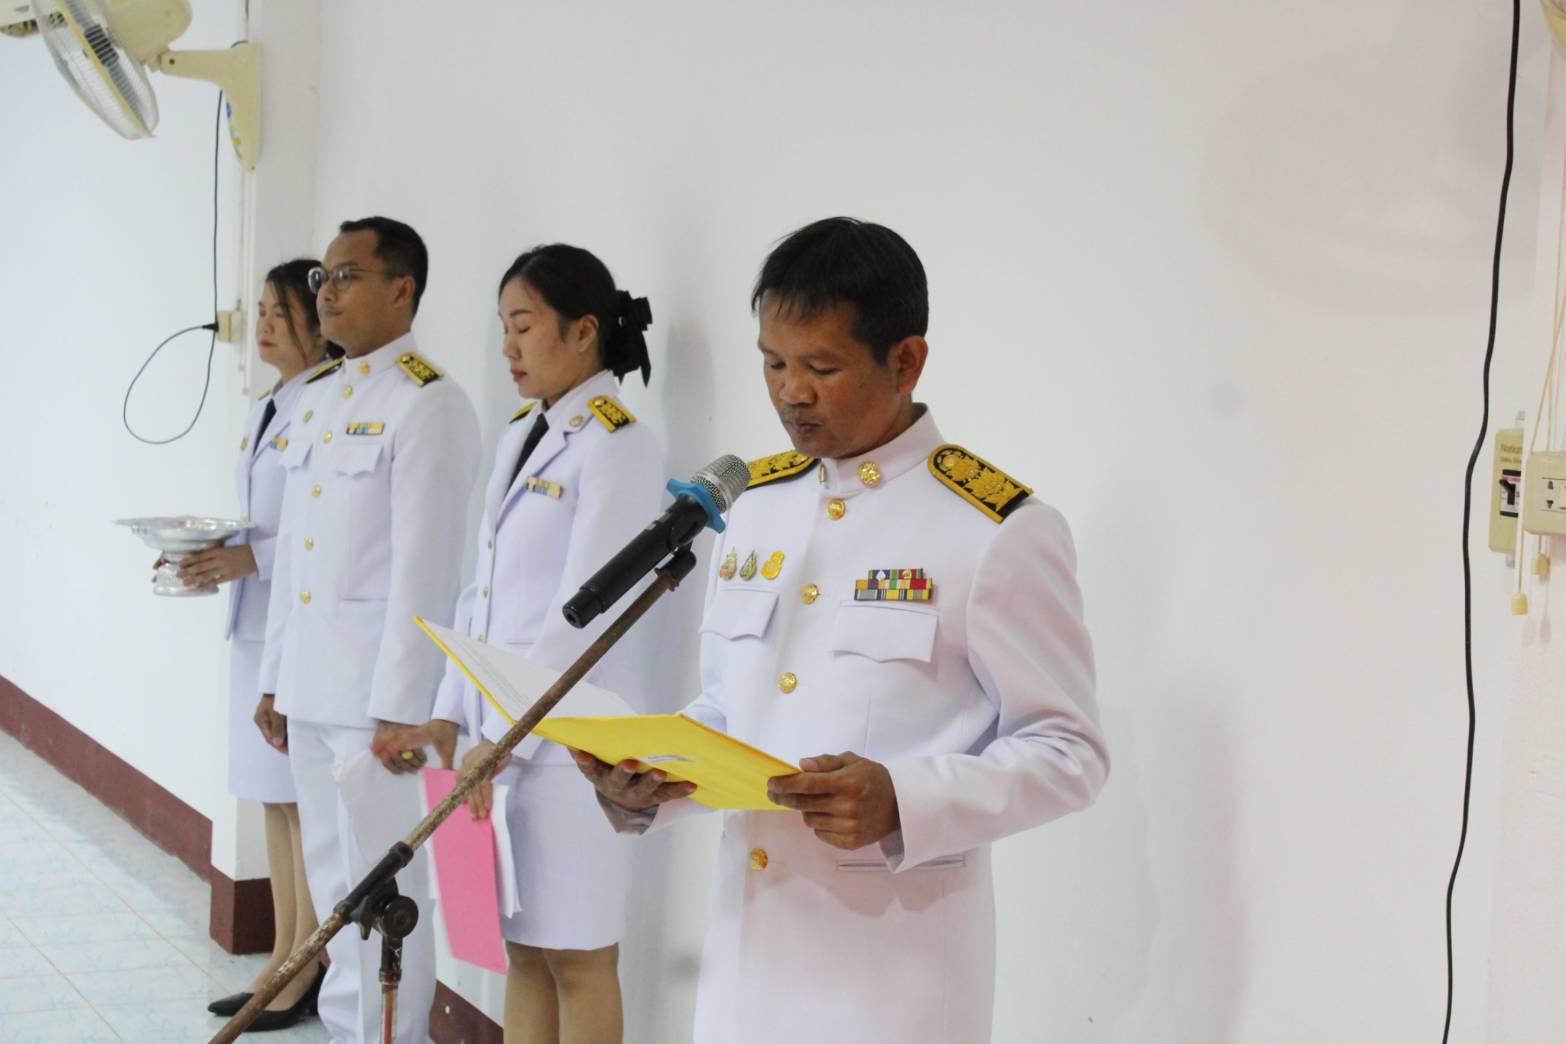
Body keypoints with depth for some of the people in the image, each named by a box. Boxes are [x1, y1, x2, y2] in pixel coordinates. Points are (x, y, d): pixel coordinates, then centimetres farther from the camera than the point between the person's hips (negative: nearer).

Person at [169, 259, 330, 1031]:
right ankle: (282, 961, 21)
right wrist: (212, 558, 4)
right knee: (274, 798, 12)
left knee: (308, 801, -2)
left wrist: (251, 559, -20)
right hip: (255, 622, 9)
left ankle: (307, 972, 7)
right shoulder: (263, 410, 16)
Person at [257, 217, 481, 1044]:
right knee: (332, 882, 16)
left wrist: (400, 707, -18)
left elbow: (423, 565, -16)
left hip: (377, 691, -8)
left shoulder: (429, 405, -11)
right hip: (309, 686, 8)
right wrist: (275, 676, 16)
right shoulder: (314, 399, 14)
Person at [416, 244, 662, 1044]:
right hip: (498, 725, 8)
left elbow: (582, 616, -17)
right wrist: (452, 711, 9)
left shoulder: (619, 447, -13)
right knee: (521, 947, 13)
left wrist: (502, 739, -16)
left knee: (576, 957, 3)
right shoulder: (519, 437, 12)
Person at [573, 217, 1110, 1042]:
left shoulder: (999, 531, -10)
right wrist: (647, 783, -4)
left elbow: (1067, 752, -9)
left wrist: (903, 802, -23)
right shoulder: (755, 505, 9)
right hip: (749, 934, 5)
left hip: (893, 955, -5)